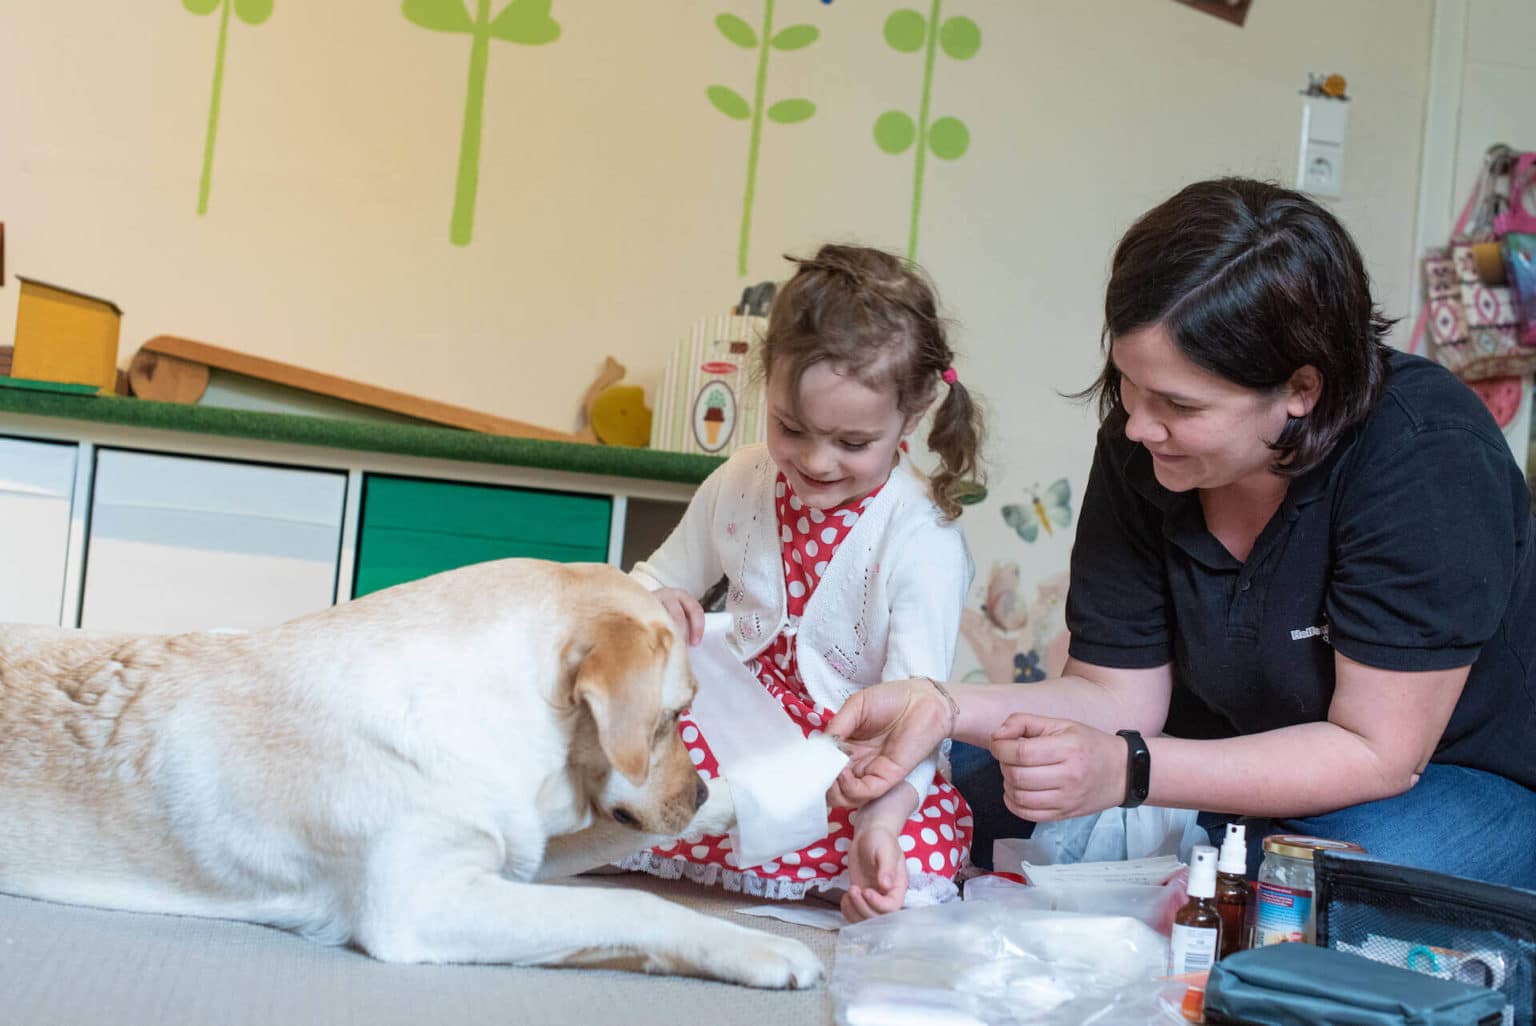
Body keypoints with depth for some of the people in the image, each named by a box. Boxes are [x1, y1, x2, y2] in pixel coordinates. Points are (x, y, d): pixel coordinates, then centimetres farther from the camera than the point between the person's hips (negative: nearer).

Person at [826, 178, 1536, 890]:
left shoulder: (1428, 459, -30)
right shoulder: (1137, 450, -13)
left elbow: (1376, 753, -27)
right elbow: (1117, 694, -8)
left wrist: (1125, 769, -36)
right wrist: (946, 709, -27)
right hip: (1239, 764, 5)